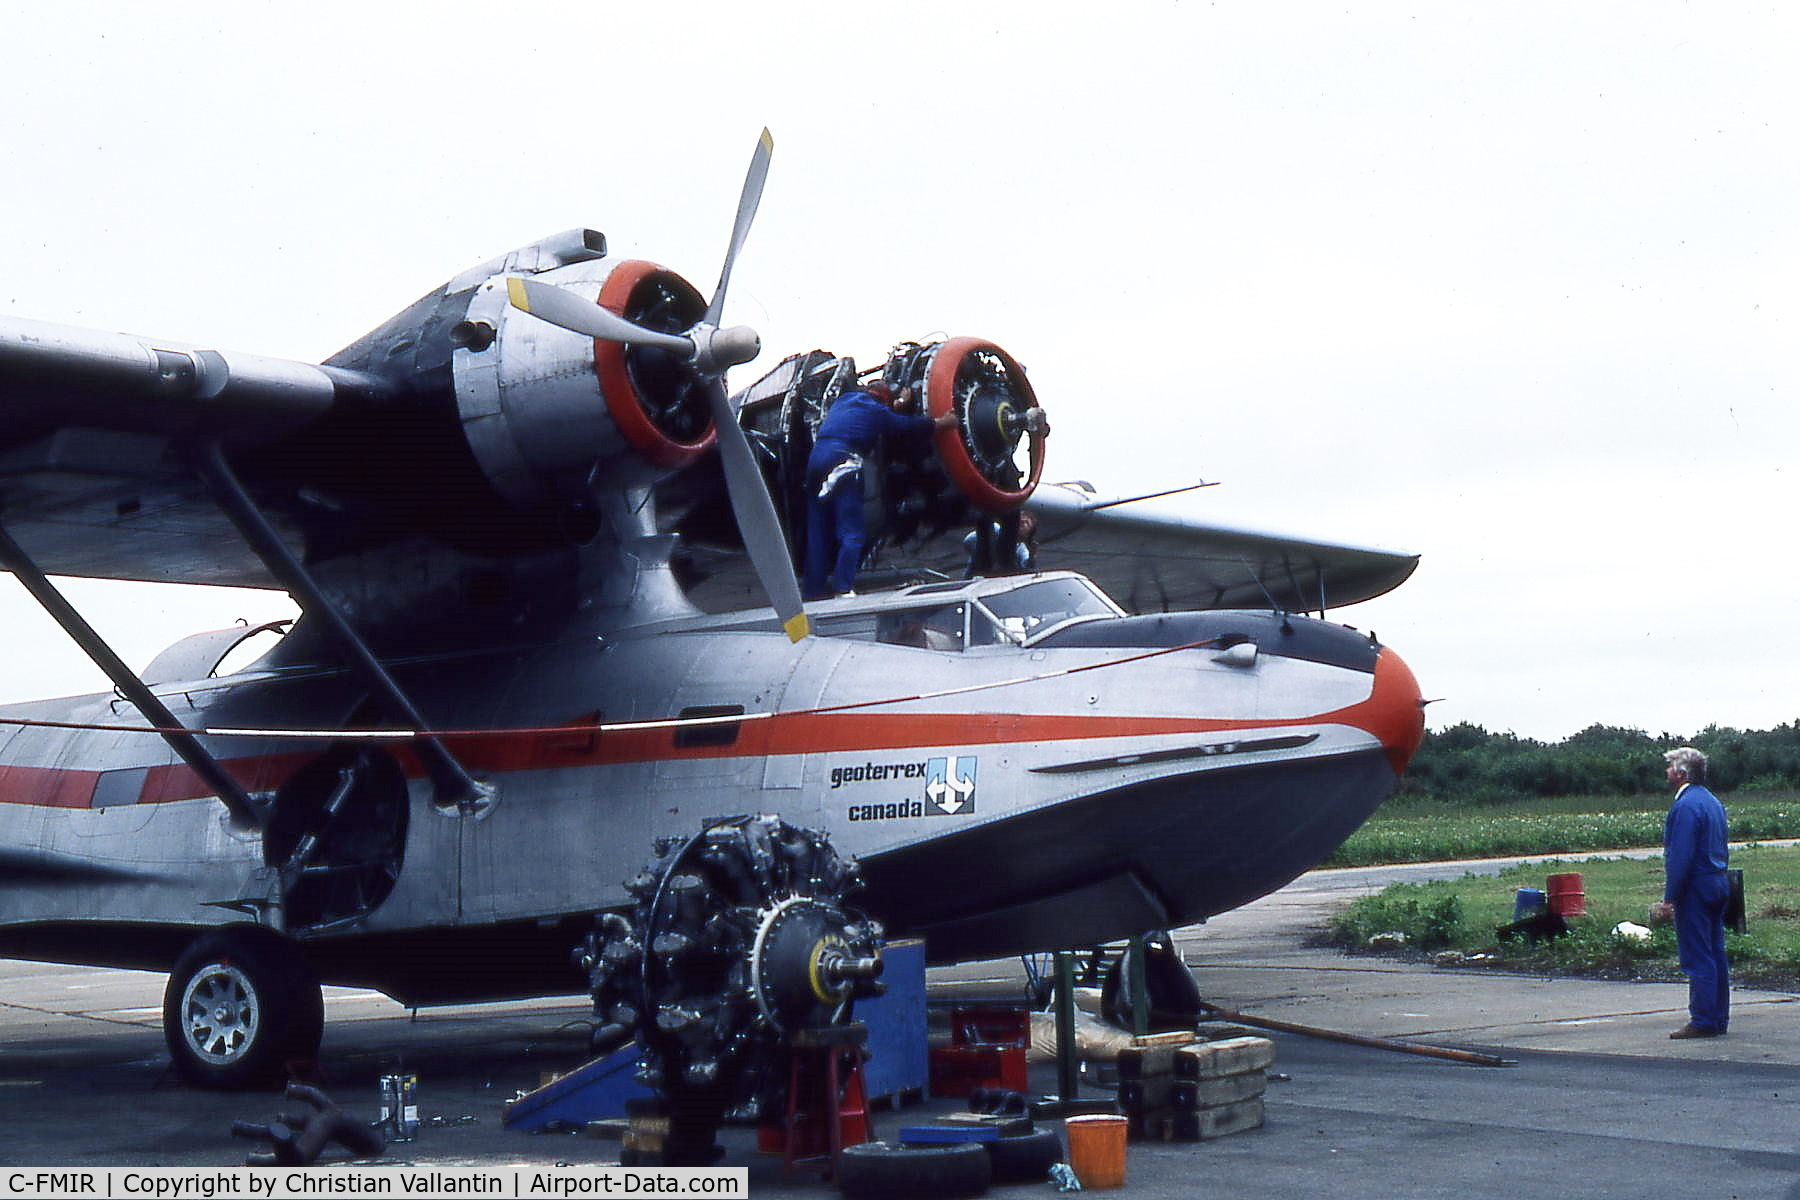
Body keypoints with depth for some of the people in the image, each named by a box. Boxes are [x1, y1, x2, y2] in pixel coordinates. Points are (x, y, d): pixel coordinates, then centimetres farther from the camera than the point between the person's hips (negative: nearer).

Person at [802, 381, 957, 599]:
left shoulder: (845, 399, 24)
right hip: (842, 462, -7)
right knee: (851, 533, -6)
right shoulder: (877, 411, 6)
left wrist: (898, 405, 52)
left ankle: (813, 589, 10)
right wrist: (942, 422, 30)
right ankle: (843, 588, -16)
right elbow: (909, 425, 16)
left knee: (817, 532, 10)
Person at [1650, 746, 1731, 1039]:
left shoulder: (1686, 805, -16)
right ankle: (1719, 1018, 16)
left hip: (1695, 888, -10)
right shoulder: (1713, 802, 14)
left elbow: (1680, 857, -19)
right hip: (1718, 885, 10)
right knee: (1715, 955, 12)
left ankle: (1703, 1022, -5)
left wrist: (1669, 899, -17)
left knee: (1697, 958, -6)